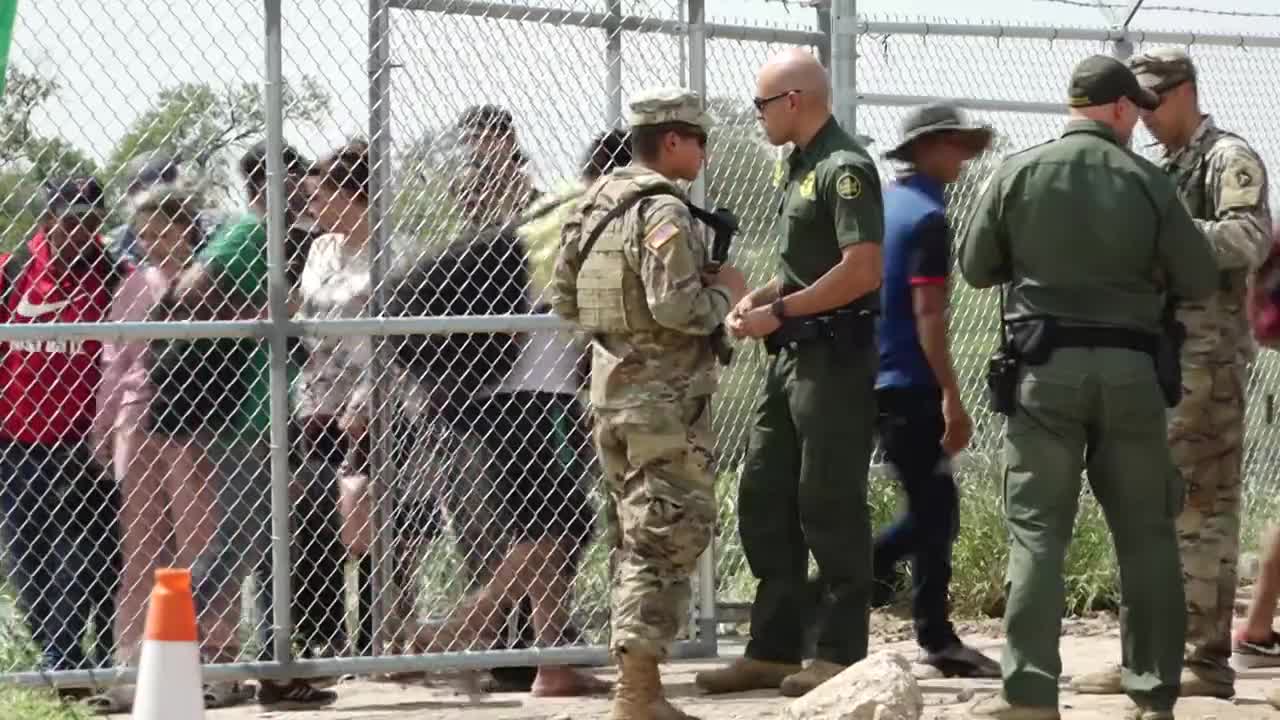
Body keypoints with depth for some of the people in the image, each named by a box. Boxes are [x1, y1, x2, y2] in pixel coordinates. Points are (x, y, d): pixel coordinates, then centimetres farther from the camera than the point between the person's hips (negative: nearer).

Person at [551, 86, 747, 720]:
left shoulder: (594, 205, 11)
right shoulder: (664, 211, -15)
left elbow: (563, 299, 15)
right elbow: (676, 306, -24)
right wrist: (724, 293, -7)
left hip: (610, 395, 9)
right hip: (665, 399, -9)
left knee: (638, 540, 16)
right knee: (668, 541, -5)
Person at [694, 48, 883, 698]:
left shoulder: (844, 169, -14)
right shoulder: (796, 168, 16)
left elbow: (863, 269, -22)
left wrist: (779, 312, -18)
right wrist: (756, 301, 7)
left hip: (836, 357, -10)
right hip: (793, 354, 10)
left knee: (830, 506, -4)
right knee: (763, 501, 10)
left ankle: (840, 653, 3)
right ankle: (773, 650, 16)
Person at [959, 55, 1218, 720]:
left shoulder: (1018, 173, -1)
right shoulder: (1146, 182, -3)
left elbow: (976, 269, 6)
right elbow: (1200, 282, 1)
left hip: (1046, 367, 0)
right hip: (1129, 371, 0)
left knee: (1037, 529, 1)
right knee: (1145, 533, 9)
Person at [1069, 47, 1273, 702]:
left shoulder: (1228, 159, -4)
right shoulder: (1160, 172, 21)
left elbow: (1249, 239, -20)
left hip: (1206, 358, -9)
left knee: (1199, 508, -10)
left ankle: (1207, 661, -10)